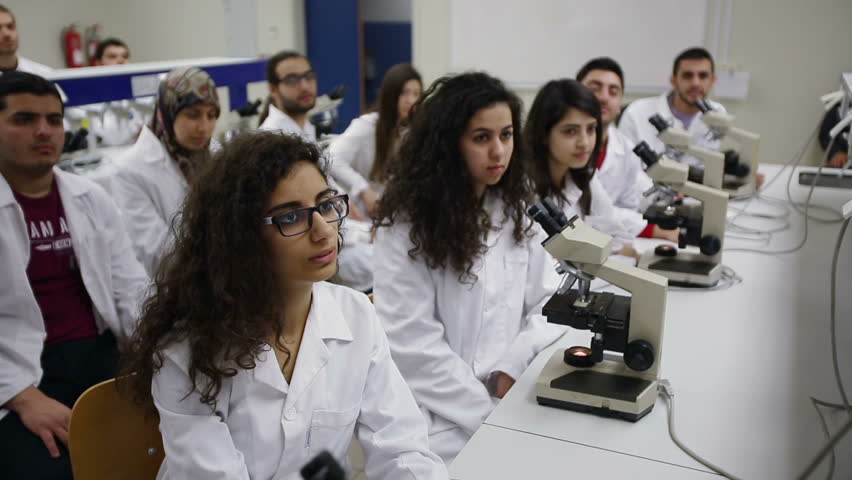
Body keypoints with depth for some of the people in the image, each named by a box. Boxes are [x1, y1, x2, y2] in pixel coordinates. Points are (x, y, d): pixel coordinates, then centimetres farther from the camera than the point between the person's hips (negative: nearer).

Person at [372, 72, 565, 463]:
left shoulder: (515, 208, 6)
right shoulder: (407, 224, -11)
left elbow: (547, 306, 5)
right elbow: (414, 346, -14)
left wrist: (511, 369, -10)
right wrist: (491, 417, -15)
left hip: (510, 393, 5)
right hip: (441, 415, -4)